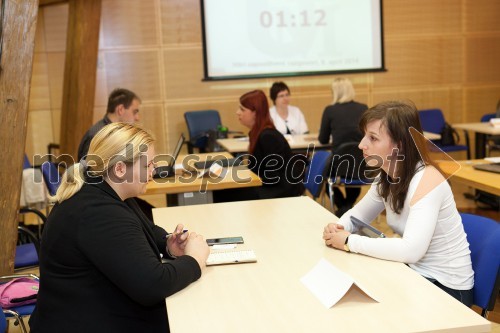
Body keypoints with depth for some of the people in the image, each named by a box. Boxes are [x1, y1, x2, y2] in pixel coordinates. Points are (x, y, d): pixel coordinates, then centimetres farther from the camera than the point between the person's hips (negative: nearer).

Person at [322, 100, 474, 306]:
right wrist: (338, 228, -9)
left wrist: (349, 242, -26)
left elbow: (410, 250, -36)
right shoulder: (387, 176, -1)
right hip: (415, 273, 7)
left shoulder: (426, 180, -26)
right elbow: (359, 213, 14)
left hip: (445, 288, -7)